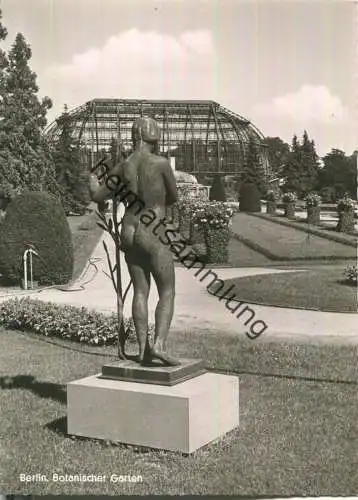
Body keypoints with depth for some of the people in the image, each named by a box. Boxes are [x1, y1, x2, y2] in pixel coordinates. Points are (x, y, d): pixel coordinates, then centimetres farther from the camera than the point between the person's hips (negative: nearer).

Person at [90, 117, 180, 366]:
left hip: (129, 232, 5)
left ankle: (144, 349, 11)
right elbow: (173, 197, 3)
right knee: (167, 293, 3)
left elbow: (97, 197, 11)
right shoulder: (162, 163, -11)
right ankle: (159, 345, -11)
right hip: (154, 235, -5)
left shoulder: (122, 167, 1)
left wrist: (94, 188, 33)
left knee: (141, 292, 11)